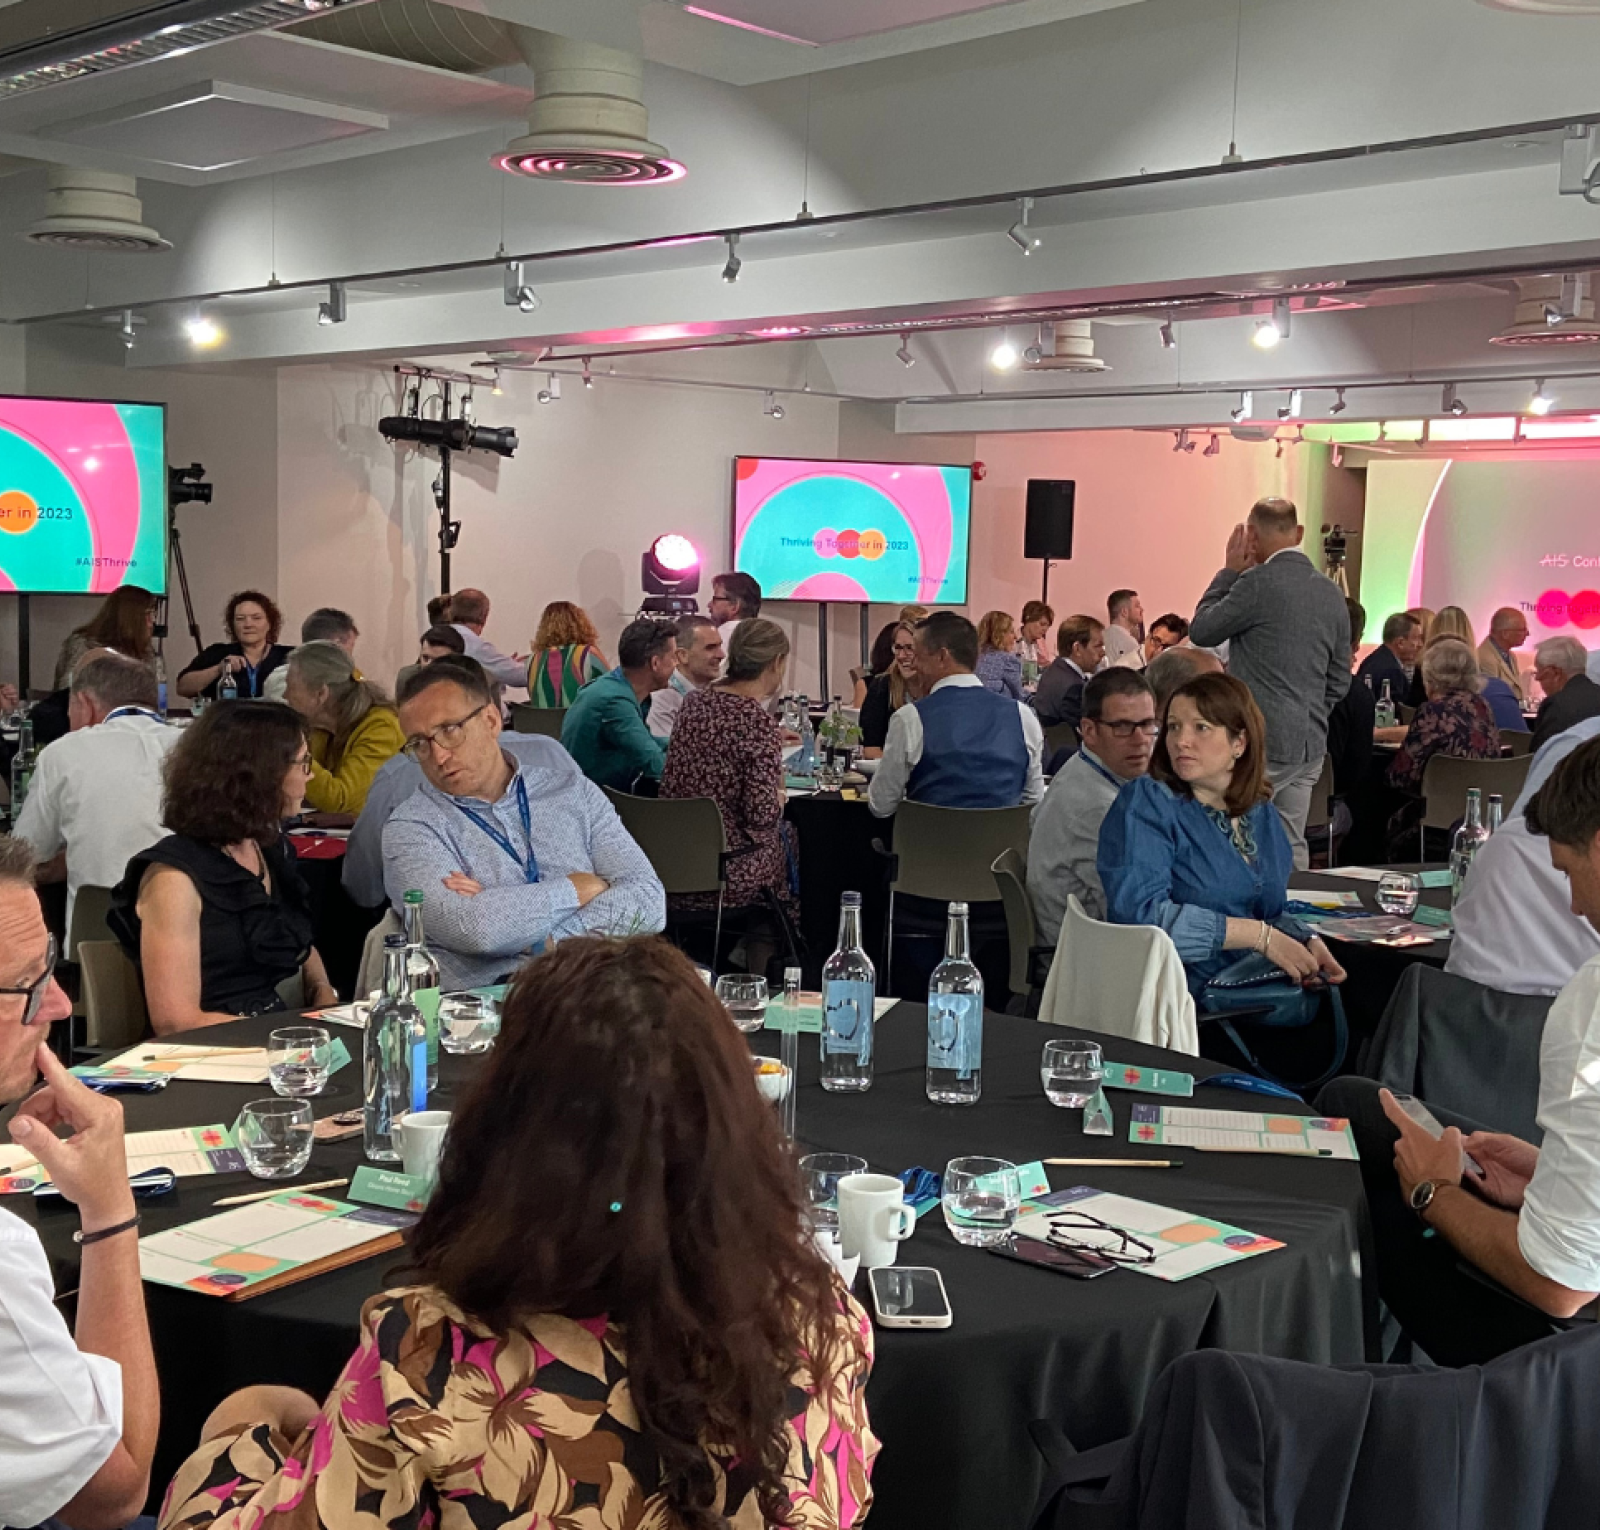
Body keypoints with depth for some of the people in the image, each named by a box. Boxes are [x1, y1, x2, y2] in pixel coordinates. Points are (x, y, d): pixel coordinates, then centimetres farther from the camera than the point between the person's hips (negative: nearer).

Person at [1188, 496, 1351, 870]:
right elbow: (1340, 680, 15)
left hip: (1259, 744, -7)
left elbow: (1200, 631, -1)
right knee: (1292, 849, 13)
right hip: (1310, 744, 7)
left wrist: (1229, 571, 5)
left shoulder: (1258, 582, -13)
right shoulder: (1331, 592, 10)